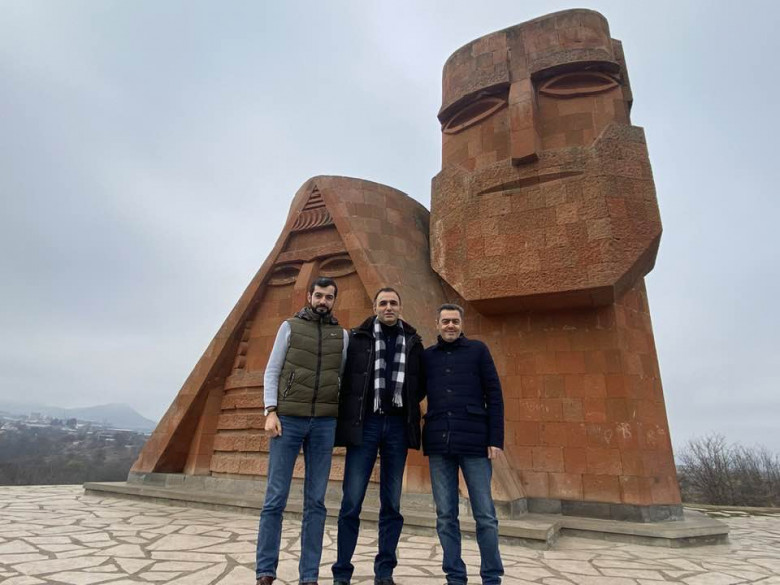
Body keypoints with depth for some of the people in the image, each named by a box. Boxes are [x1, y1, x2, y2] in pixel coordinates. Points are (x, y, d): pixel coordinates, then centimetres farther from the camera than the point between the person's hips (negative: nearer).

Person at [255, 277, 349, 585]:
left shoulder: (342, 335, 12)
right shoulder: (290, 326, 7)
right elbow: (272, 371, 3)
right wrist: (271, 411, -8)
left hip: (324, 424, 2)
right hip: (288, 419, -2)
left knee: (315, 501, 6)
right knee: (276, 498, 1)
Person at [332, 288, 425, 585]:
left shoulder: (413, 342, 9)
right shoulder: (357, 338, 3)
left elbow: (421, 383, 17)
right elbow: (343, 377, 5)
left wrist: (407, 404, 5)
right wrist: (352, 409, -2)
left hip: (398, 425, 2)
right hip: (364, 423, -2)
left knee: (392, 504, 8)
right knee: (351, 502, 0)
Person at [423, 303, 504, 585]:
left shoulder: (478, 350, 5)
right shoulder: (427, 356, 11)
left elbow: (494, 396, 2)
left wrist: (495, 438, -6)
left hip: (475, 442, -2)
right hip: (438, 444, 2)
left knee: (485, 516, 4)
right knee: (446, 517, 7)